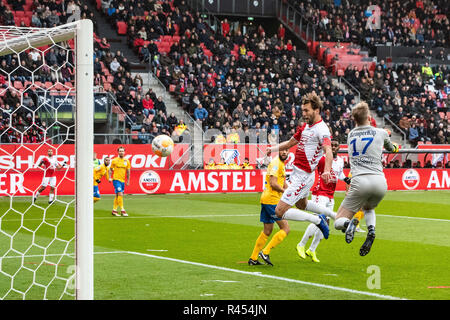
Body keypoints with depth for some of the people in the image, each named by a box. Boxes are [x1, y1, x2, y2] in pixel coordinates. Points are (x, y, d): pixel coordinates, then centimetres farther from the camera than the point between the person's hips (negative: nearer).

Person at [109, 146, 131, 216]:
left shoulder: (127, 161, 7)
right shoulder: (114, 160, -2)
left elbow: (128, 172, 12)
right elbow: (110, 170, 6)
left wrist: (128, 181, 11)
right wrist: (110, 177, -6)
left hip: (122, 180, 4)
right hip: (116, 179, -4)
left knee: (117, 196, 11)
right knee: (120, 194, -15)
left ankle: (114, 210, 19)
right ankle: (122, 210, -14)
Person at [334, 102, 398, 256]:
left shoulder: (350, 135, 14)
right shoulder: (380, 133, 11)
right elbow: (391, 148, 33)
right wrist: (395, 147, 57)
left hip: (359, 181, -1)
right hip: (380, 182, 1)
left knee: (338, 222, 8)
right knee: (368, 208, 34)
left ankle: (349, 223, -29)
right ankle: (371, 228, 1)